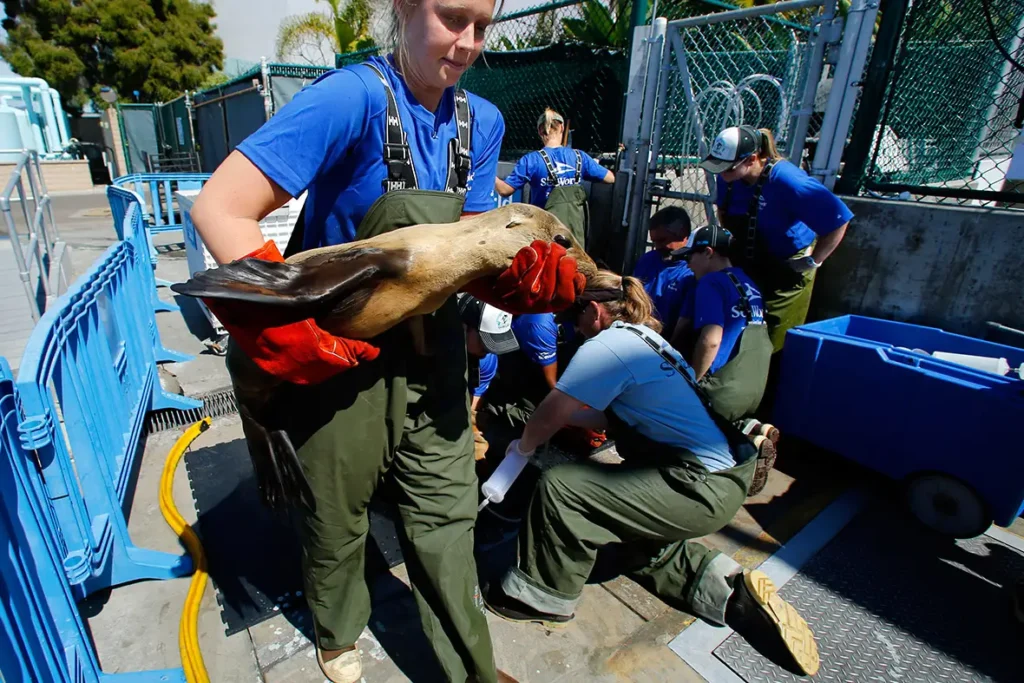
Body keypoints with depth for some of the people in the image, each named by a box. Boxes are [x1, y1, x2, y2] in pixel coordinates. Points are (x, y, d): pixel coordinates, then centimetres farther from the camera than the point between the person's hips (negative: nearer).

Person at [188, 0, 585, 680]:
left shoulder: (481, 121, 1)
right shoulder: (353, 96, -18)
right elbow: (220, 209, -22)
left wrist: (534, 271, -18)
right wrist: (292, 331, -29)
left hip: (430, 347, 5)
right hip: (338, 353, -4)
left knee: (446, 511, 14)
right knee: (338, 512, 18)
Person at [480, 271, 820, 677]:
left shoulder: (606, 345, -17)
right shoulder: (645, 338, 12)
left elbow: (550, 415, -13)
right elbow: (615, 414, 17)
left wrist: (523, 447, 6)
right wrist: (568, 416, 19)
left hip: (703, 488, -10)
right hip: (727, 474, 10)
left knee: (559, 488, -10)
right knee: (638, 542, 29)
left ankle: (543, 595, 10)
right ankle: (725, 586, 19)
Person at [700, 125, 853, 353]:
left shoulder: (788, 182, -29)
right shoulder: (728, 177, -10)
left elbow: (838, 221, -22)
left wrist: (813, 261, -16)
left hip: (786, 274, -6)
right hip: (744, 267, 6)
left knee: (772, 341, 3)